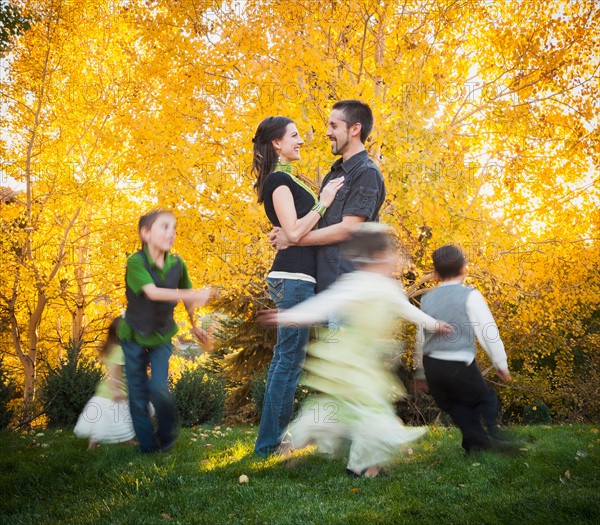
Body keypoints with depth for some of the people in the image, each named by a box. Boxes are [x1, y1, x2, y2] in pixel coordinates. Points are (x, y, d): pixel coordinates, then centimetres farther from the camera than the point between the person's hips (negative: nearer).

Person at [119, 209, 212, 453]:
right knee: (138, 395, 4)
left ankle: (167, 434, 14)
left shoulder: (177, 264, -9)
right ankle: (148, 447, 20)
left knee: (158, 389, -12)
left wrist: (195, 326, 14)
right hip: (134, 336, -1)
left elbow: (187, 296, 7)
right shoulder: (136, 262, -21)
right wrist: (191, 295, -47)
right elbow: (152, 292, -37)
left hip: (162, 336, 2)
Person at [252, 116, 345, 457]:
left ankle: (275, 434, 23)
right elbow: (294, 232, -19)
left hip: (294, 277, 10)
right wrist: (323, 202, -12)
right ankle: (270, 442, 3)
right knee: (290, 360, -5)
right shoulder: (279, 179, -10)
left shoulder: (283, 179, 21)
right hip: (294, 277, -10)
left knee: (285, 358, 14)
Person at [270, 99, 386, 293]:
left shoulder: (367, 173, -10)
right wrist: (285, 233, 2)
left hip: (347, 279, -9)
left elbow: (348, 228, -17)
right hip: (325, 278, 9)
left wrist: (293, 239, -11)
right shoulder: (335, 173, 19)